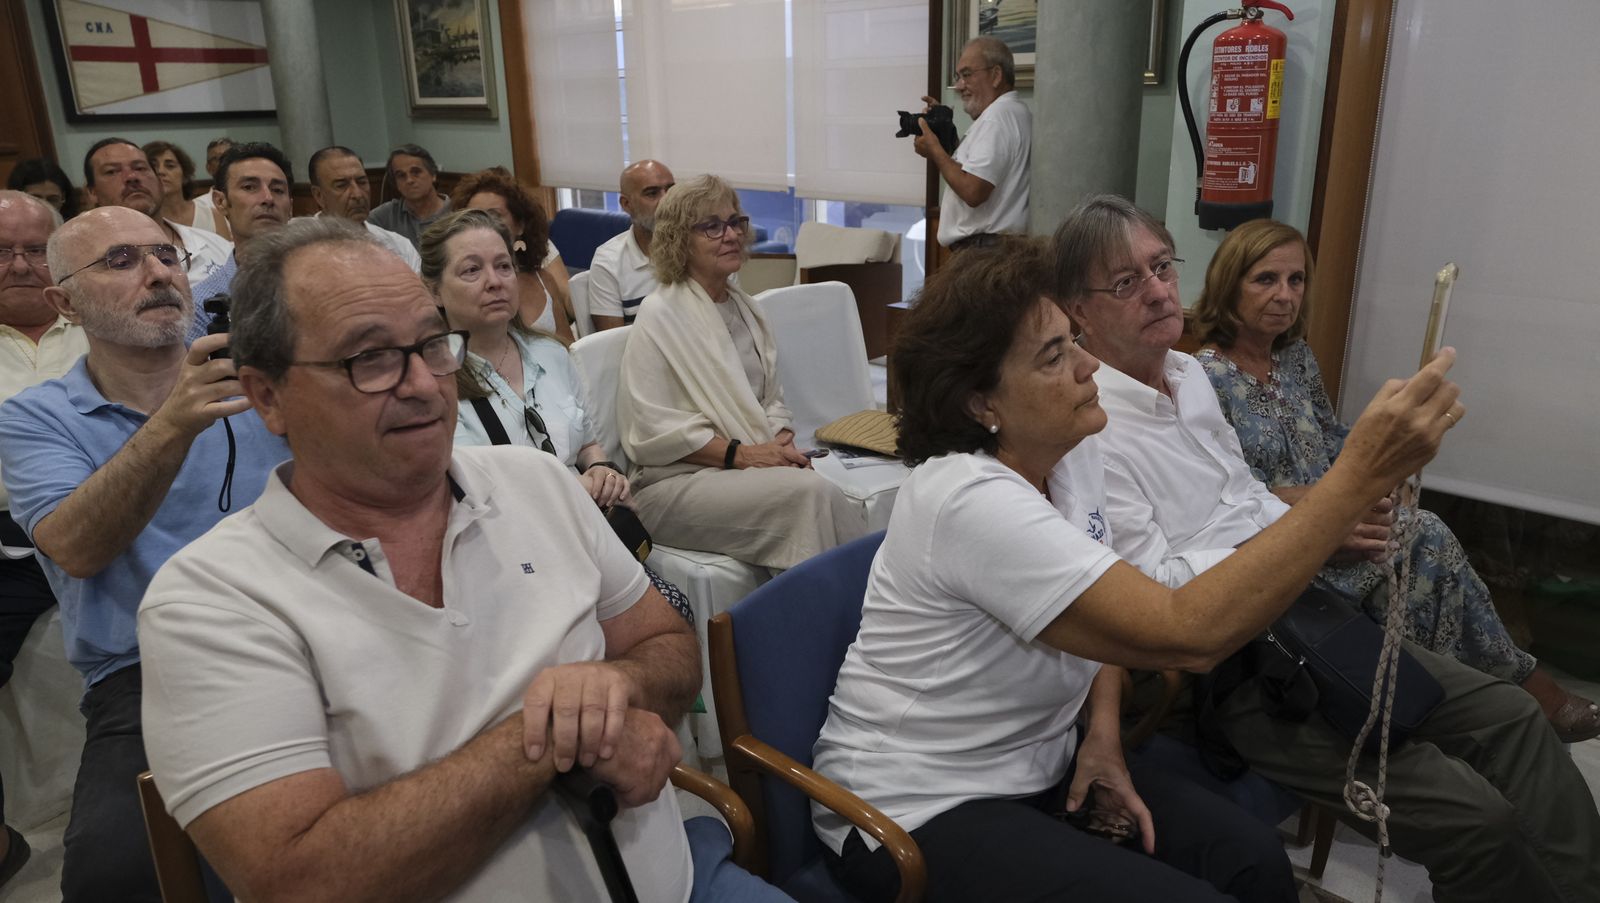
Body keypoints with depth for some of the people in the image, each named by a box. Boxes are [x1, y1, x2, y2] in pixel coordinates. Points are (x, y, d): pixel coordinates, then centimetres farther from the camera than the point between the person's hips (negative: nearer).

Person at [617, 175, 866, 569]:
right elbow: (651, 429, -12)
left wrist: (782, 444, -3)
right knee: (809, 491, -30)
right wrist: (741, 454, -17)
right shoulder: (661, 315, -5)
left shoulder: (746, 308, 16)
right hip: (678, 481, -6)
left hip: (758, 464, 6)